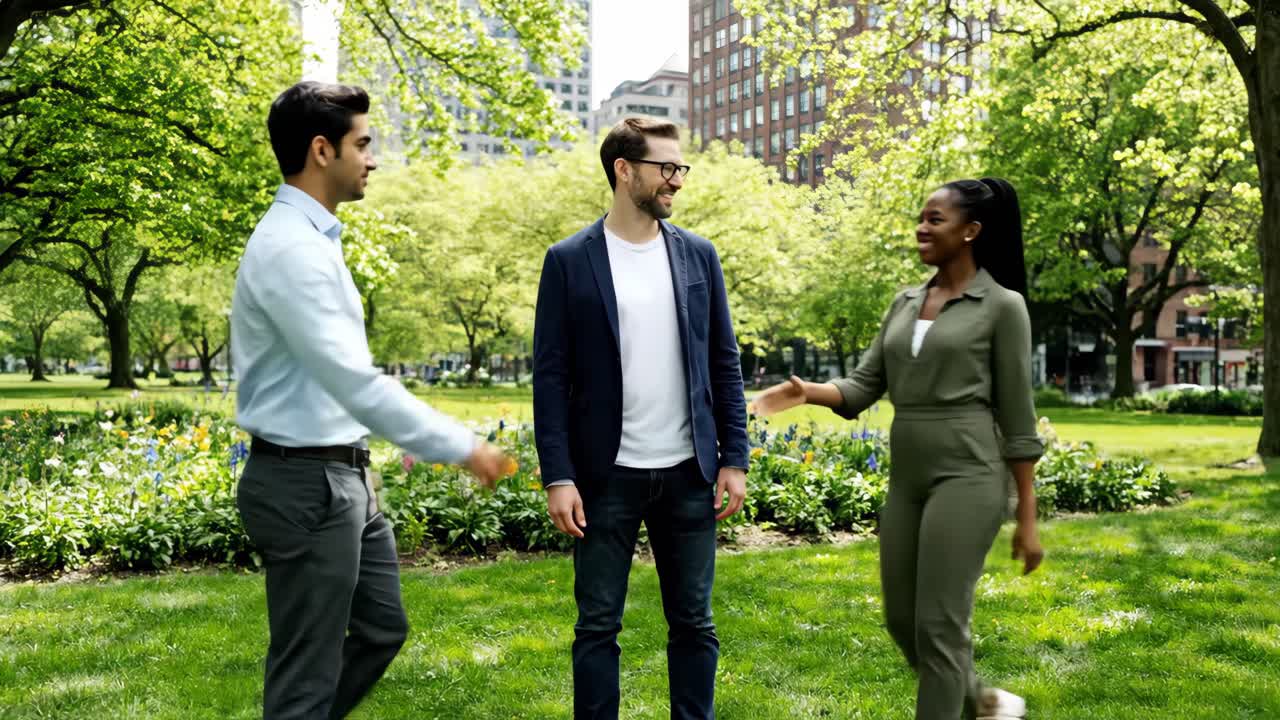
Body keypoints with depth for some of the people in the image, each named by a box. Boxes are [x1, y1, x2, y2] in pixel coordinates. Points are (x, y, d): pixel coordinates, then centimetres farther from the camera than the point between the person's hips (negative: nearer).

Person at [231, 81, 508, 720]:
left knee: (381, 630, 20)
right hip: (305, 485, -10)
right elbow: (354, 380, -28)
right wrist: (460, 447, -23)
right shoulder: (292, 248, -21)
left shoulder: (312, 239, 12)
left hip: (342, 476, 10)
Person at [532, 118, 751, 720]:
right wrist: (558, 477, -9)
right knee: (597, 626, 7)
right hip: (607, 476, -2)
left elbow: (725, 365, 8)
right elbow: (550, 376, -4)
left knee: (693, 623, 11)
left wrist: (734, 459, 2)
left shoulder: (699, 255, 6)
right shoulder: (569, 260, -3)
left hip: (688, 473, 3)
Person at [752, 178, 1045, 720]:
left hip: (967, 477, -7)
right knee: (902, 622, 12)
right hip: (906, 479, 7)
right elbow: (863, 388, 8)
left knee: (938, 625, -7)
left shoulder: (1002, 305, -4)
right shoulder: (905, 303, 13)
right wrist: (806, 392, -13)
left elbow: (1018, 420, -5)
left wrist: (1028, 519, -5)